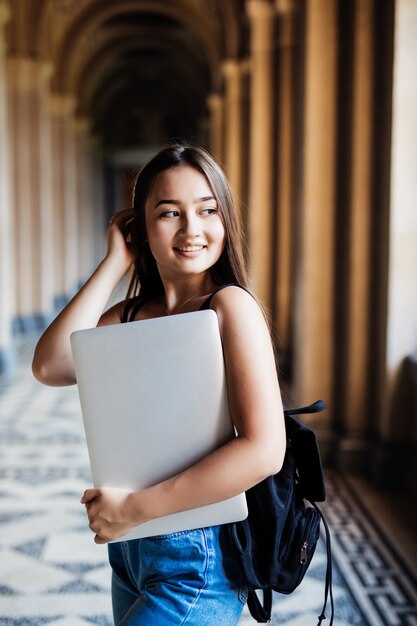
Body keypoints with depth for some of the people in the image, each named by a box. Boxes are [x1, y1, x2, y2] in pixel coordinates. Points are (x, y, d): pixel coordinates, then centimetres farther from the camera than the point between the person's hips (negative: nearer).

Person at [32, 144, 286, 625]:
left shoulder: (230, 306, -15)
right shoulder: (130, 314, 3)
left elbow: (264, 449, -25)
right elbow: (50, 367, -13)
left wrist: (135, 507, -21)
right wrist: (114, 263, -9)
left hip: (194, 563, -6)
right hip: (129, 549, 6)